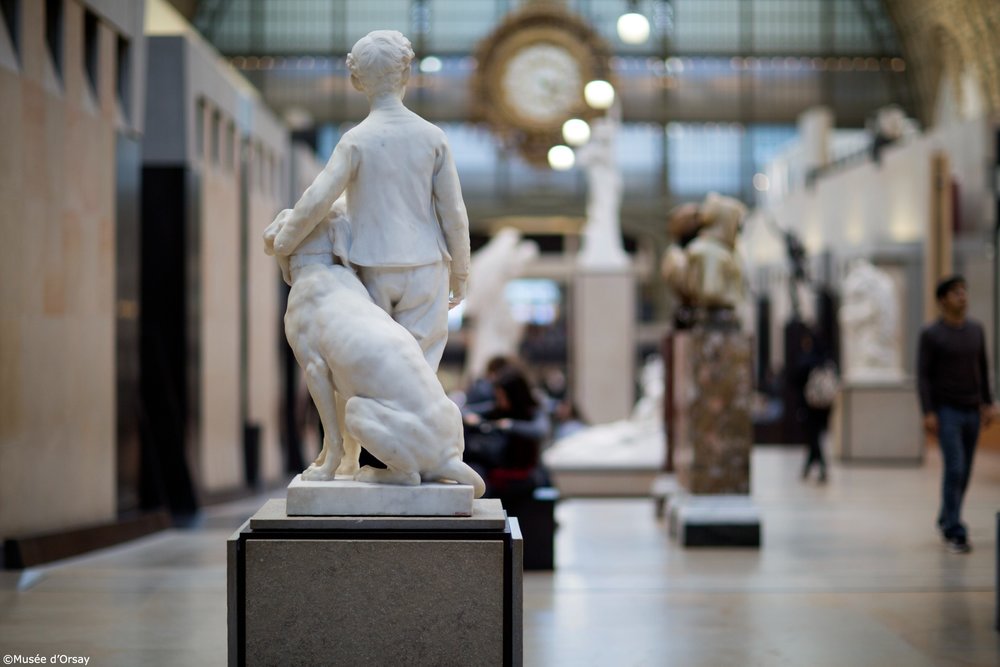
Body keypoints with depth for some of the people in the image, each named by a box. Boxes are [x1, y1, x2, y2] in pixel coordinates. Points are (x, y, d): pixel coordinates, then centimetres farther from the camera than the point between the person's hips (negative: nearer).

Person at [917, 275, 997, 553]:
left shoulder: (976, 330, 7)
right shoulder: (930, 334, -8)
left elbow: (982, 369, 14)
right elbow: (923, 376, -10)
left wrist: (988, 404, 8)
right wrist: (928, 413, -16)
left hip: (972, 412, 5)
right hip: (946, 412, -5)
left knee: (963, 471, 10)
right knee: (955, 468, -15)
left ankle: (946, 521, 28)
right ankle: (955, 532, -12)